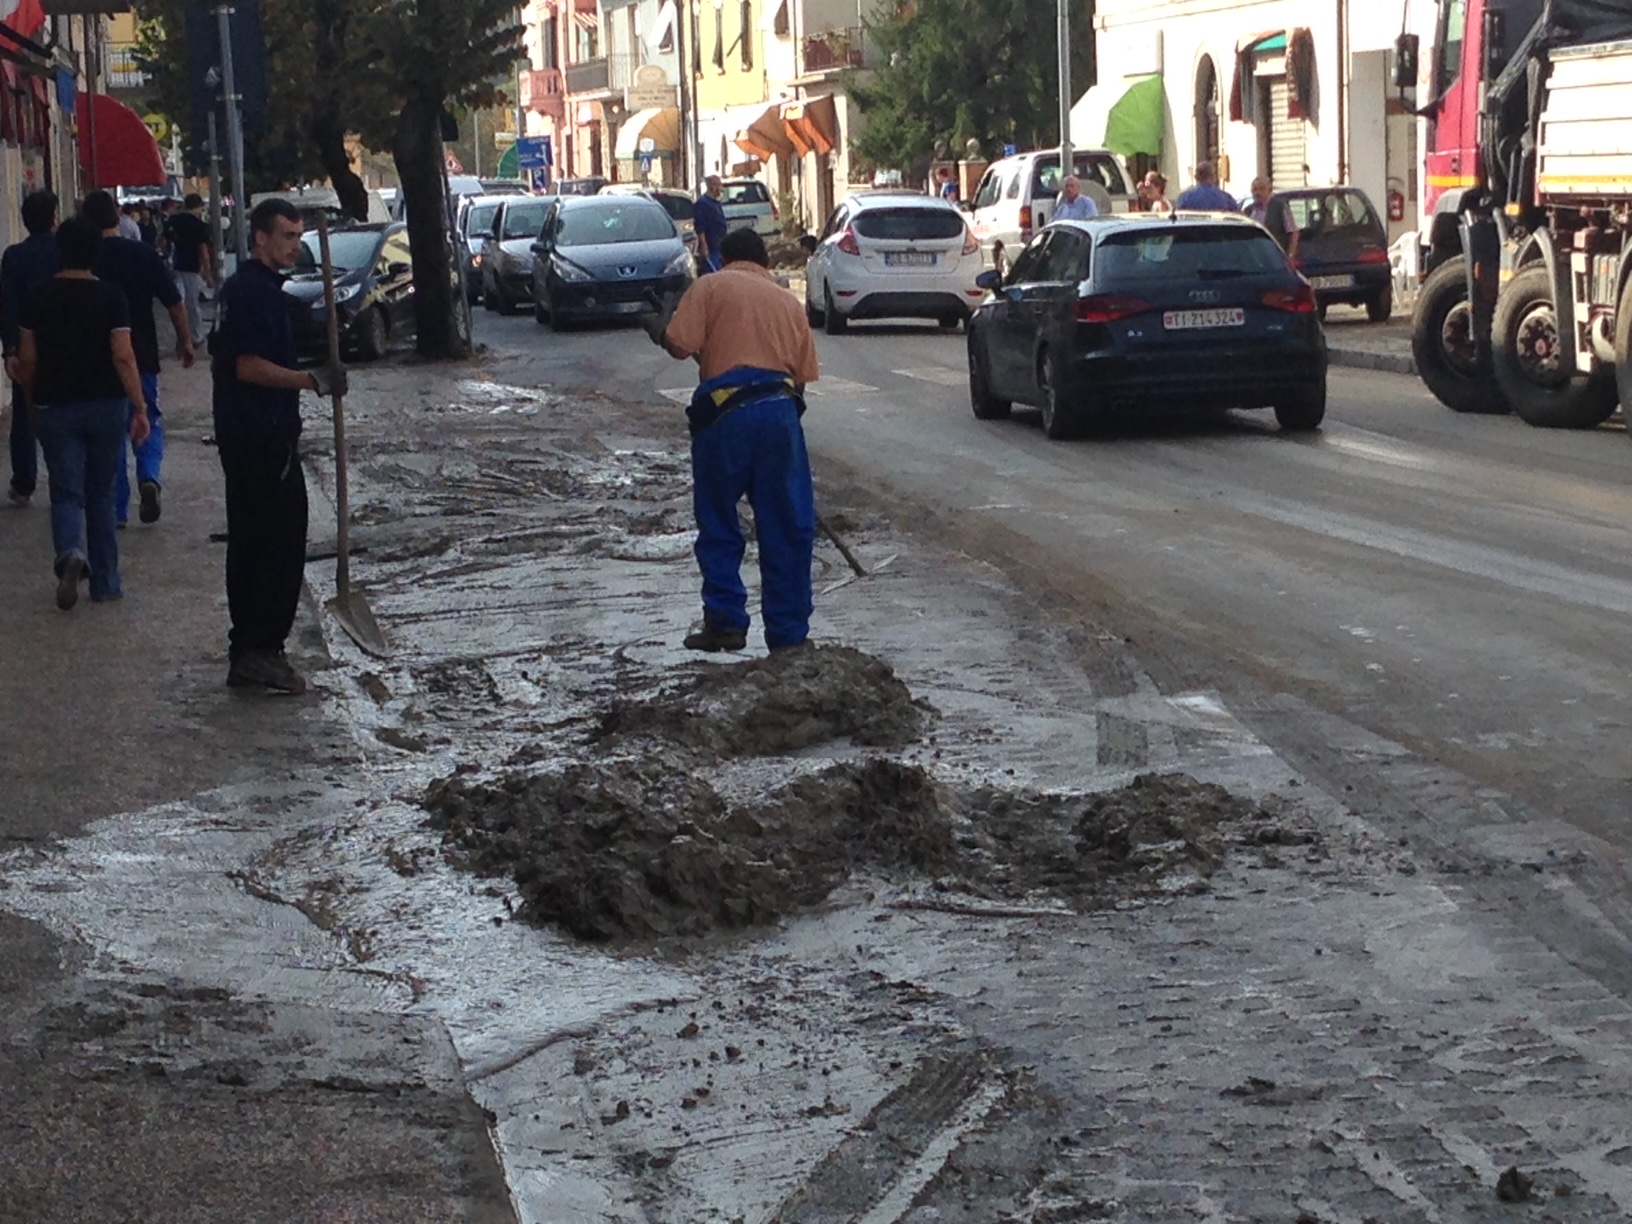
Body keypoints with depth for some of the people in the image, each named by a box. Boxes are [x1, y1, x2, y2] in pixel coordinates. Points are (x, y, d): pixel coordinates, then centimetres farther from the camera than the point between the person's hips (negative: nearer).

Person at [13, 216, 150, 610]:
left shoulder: (39, 298, -2)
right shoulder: (110, 297, -7)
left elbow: (27, 360, 2)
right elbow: (123, 357, -13)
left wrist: (35, 401, 16)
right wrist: (139, 407, -9)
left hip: (55, 407, 0)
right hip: (106, 405, 0)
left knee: (66, 492, 2)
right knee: (101, 493, 12)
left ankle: (71, 553, -29)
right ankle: (105, 583, 15)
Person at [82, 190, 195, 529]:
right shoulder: (143, 254, -6)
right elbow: (175, 304, -5)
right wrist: (185, 342, 9)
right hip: (142, 357, 0)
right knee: (149, 423, 16)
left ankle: (117, 510, 9)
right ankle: (149, 477, -11)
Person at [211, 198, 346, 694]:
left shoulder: (242, 288, 16)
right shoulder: (256, 292, -16)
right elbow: (250, 367, -23)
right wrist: (313, 380, -24)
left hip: (242, 436, 11)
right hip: (265, 439, -11)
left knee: (250, 544, 13)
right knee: (280, 544, -6)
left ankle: (247, 652, 18)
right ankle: (262, 652, -5)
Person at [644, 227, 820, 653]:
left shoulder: (711, 287, 8)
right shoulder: (787, 301, 19)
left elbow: (680, 344, -4)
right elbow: (803, 374, 13)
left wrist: (658, 328, 17)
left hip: (726, 412, -3)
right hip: (780, 407, 3)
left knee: (718, 524, 12)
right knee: (787, 529, 8)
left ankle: (725, 622, 7)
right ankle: (788, 632, 10)